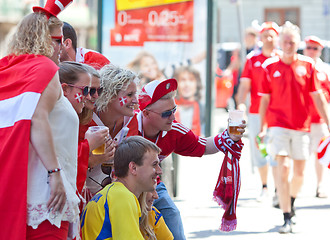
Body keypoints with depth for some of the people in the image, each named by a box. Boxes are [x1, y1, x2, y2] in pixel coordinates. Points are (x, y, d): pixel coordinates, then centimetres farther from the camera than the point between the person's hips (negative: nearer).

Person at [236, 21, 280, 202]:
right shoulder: (252, 59, 8)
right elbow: (245, 84, 4)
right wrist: (241, 103, -12)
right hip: (256, 111, 2)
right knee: (258, 151, 7)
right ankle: (264, 187, 21)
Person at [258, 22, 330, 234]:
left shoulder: (307, 65, 1)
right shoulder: (269, 67, 0)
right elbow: (265, 99, 6)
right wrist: (262, 128, 3)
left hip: (301, 126, 2)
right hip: (278, 124, -2)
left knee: (299, 172, 9)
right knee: (283, 169, -13)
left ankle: (291, 204, 38)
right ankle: (287, 219, -10)